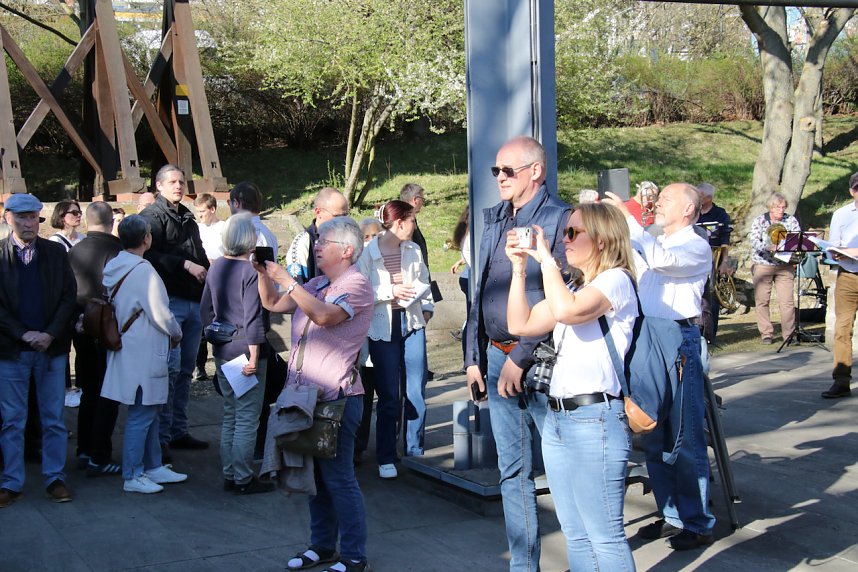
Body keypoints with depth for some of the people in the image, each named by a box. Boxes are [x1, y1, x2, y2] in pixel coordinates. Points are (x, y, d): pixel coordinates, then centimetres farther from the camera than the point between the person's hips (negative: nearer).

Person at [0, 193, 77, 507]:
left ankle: (55, 478, 17)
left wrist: (50, 334, -10)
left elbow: (69, 295, 1)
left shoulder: (56, 252, 4)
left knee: (54, 420, 8)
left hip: (52, 348, 1)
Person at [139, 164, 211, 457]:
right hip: (169, 301, -8)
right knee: (170, 367, -11)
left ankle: (179, 431, 19)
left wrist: (206, 273, 12)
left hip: (193, 302, 9)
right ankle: (161, 437, -6)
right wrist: (185, 265, -20)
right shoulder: (152, 216, -5)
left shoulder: (187, 218, 22)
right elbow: (149, 255, -19)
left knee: (186, 369, 11)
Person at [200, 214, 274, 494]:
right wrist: (254, 357, -16)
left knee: (230, 414, 16)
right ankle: (243, 479, 5)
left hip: (222, 350, 8)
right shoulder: (250, 271, -16)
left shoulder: (215, 268, 7)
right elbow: (253, 318, -18)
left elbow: (206, 309, 14)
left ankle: (229, 475, 22)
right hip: (245, 350, -8)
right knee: (247, 416, 0)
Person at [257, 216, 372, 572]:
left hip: (336, 398, -8)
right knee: (315, 475, 15)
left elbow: (324, 315, -27)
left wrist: (286, 280, -22)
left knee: (338, 478, -4)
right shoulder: (315, 285, 16)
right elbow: (272, 304, 20)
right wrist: (264, 272, 4)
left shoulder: (356, 285, -10)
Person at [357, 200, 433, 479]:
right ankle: (386, 459, 13)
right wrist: (391, 292, -17)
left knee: (417, 393, 5)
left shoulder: (414, 250, 5)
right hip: (382, 328, -4)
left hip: (413, 325, 4)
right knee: (389, 397, 1)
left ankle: (415, 451, 20)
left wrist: (427, 309, 4)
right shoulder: (368, 253, -8)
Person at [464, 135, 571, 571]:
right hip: (497, 357, 7)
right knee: (512, 471, 12)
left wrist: (520, 359, -17)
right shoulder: (494, 219, 14)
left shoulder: (559, 220, -11)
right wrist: (474, 356, 14)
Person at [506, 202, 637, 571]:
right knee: (576, 536, 13)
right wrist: (519, 267, 10)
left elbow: (566, 311, -25)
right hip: (557, 417, 9)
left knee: (605, 537, -5)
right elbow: (520, 325, 16)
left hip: (596, 419, -9)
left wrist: (546, 259, -14)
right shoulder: (575, 288, 20)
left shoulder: (616, 280, -7)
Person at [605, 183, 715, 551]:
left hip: (679, 342, -8)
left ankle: (697, 524, 5)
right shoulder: (651, 241, 20)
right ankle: (672, 516, 22)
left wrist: (628, 218, -19)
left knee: (686, 438, -4)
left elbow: (660, 259, -23)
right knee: (653, 438, 11)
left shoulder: (696, 247, -4)